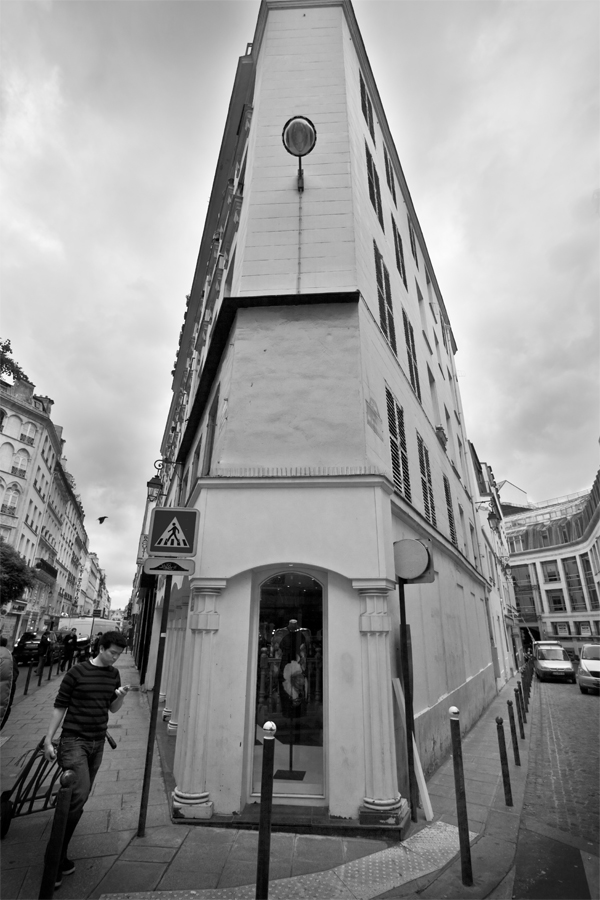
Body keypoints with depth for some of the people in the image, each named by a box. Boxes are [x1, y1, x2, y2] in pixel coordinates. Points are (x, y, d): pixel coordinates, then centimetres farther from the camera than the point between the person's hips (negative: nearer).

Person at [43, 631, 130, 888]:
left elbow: (113, 708, 10)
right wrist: (48, 740, -7)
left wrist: (121, 695, -11)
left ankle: (60, 856, 28)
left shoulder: (114, 674, 3)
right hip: (74, 740, -5)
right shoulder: (77, 672, -13)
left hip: (97, 743, 5)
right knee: (78, 796, -14)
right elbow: (60, 706, -6)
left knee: (80, 799, 12)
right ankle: (57, 859, 2)